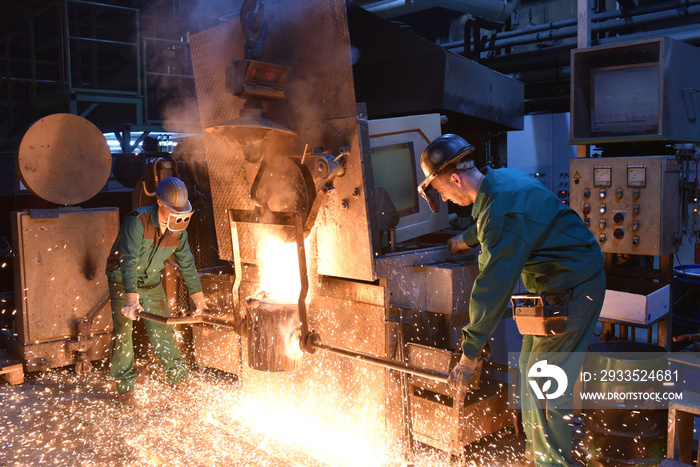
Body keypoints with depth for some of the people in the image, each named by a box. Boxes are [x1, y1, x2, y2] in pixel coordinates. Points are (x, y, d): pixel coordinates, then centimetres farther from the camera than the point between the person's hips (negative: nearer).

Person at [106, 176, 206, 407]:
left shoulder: (178, 230, -9)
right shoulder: (137, 221, -27)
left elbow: (187, 263, 3)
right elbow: (129, 261, -34)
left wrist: (198, 296, 9)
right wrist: (131, 298, -43)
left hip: (152, 283, 5)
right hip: (123, 282, -4)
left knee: (163, 329, 6)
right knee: (123, 333, -6)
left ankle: (178, 376, 21)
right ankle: (125, 387, 7)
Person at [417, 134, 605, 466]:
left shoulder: (504, 211, -29)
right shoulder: (500, 179, 1)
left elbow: (493, 288, -29)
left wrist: (469, 357, -23)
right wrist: (465, 240, 41)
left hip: (574, 287, -10)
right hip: (552, 282, 10)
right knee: (529, 367, 16)